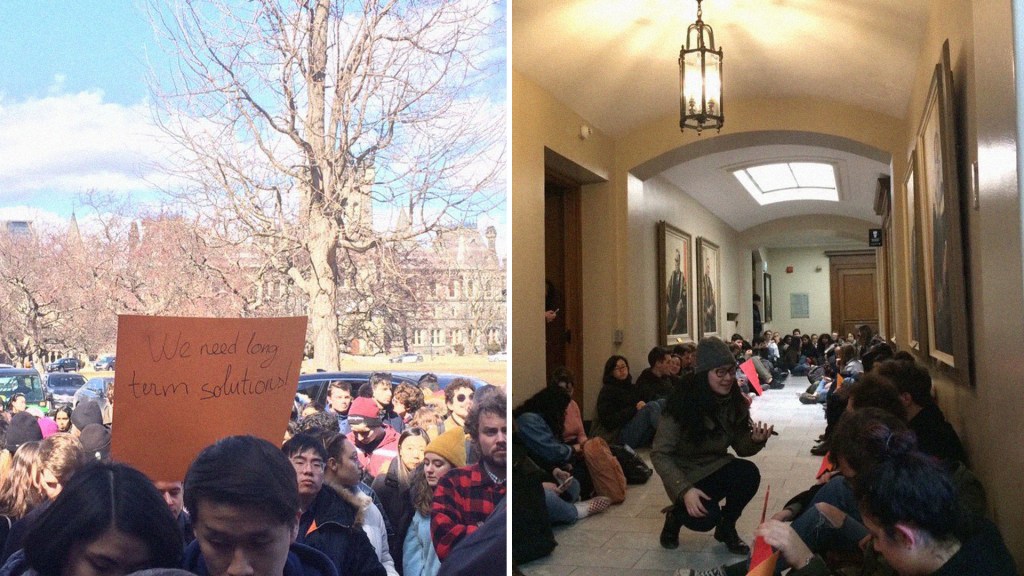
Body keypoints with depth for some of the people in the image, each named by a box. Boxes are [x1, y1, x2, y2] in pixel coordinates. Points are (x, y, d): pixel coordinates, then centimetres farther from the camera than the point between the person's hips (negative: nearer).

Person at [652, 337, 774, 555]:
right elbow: (659, 454, -20)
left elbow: (742, 447, 0)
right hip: (687, 473, -5)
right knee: (705, 518, -30)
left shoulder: (735, 402, -7)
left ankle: (727, 527, 1)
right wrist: (685, 490, -31)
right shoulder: (682, 403, -23)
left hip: (717, 467, 5)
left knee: (749, 473, -26)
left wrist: (756, 441, -24)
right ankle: (676, 515, 8)